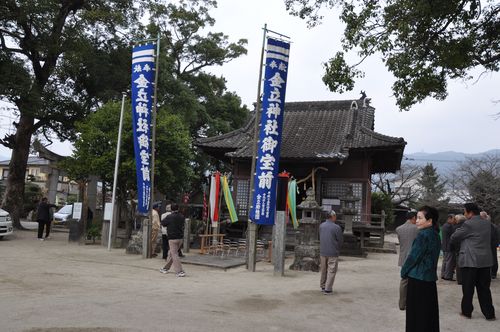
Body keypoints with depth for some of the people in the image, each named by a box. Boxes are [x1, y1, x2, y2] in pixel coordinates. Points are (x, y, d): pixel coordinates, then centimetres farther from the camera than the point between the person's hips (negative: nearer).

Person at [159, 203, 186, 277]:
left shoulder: (169, 217, -13)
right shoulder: (182, 216, 3)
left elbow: (163, 223, -2)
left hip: (173, 238, -7)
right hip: (180, 238, 7)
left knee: (174, 255, -4)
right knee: (171, 253, 20)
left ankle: (179, 271, -10)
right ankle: (166, 268, 31)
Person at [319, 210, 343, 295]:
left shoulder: (321, 226, 0)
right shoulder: (337, 228, -15)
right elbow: (340, 241, -5)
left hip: (323, 252, 5)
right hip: (333, 253, -5)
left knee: (323, 270, 18)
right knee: (331, 271, 5)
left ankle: (322, 286, 30)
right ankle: (327, 289, 6)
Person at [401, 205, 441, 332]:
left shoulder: (423, 235, -18)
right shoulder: (435, 234, 7)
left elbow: (414, 256, -17)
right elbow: (431, 255, 13)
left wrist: (404, 271, -3)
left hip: (417, 278, -8)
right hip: (430, 277, 8)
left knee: (416, 312, 3)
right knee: (429, 311, 15)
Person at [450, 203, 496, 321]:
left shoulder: (468, 224, -13)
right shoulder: (487, 224, 10)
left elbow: (453, 238, -7)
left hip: (470, 261, -6)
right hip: (485, 261, 6)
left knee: (468, 289, 5)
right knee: (484, 288, 12)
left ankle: (466, 312, 13)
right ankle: (489, 314, 14)